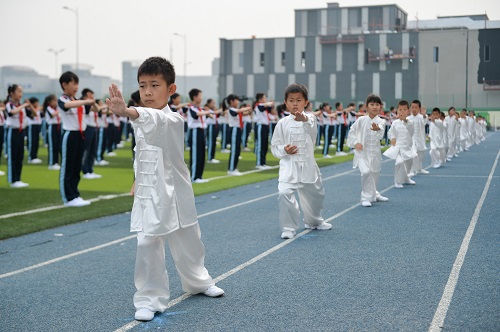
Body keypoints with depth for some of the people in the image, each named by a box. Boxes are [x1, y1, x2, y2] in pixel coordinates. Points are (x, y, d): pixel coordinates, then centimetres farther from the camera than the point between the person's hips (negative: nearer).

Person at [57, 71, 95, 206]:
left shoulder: (78, 101, 14)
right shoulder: (62, 100, -10)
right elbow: (68, 105, -34)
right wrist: (86, 101, -42)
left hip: (80, 134, 8)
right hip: (70, 135, -8)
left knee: (77, 167, 11)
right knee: (67, 167, -3)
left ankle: (75, 195, 18)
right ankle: (69, 198, 0)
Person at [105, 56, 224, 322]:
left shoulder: (173, 120, -18)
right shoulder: (141, 122, 3)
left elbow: (156, 120, -43)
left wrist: (127, 112, -62)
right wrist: (138, 180, 13)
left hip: (174, 193, -3)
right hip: (148, 196, 3)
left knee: (187, 243, 15)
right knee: (148, 245, -6)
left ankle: (198, 281, 40)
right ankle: (150, 299, 7)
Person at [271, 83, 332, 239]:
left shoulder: (310, 118, -2)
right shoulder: (282, 123, -3)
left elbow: (312, 132, -26)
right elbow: (274, 146, 3)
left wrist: (304, 121, -46)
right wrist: (284, 150, -19)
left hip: (308, 165, 2)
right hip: (289, 166, -2)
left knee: (315, 194, 19)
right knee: (284, 193, -23)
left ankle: (314, 221, 46)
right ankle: (289, 227, -9)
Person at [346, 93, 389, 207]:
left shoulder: (381, 122, -4)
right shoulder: (361, 120, -5)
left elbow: (380, 135, -23)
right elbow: (352, 132, 3)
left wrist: (377, 129, -46)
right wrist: (355, 143, -11)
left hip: (374, 152, 3)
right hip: (362, 152, -3)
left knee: (375, 174, 16)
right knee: (366, 172, -24)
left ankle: (374, 194, 43)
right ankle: (366, 197, -12)